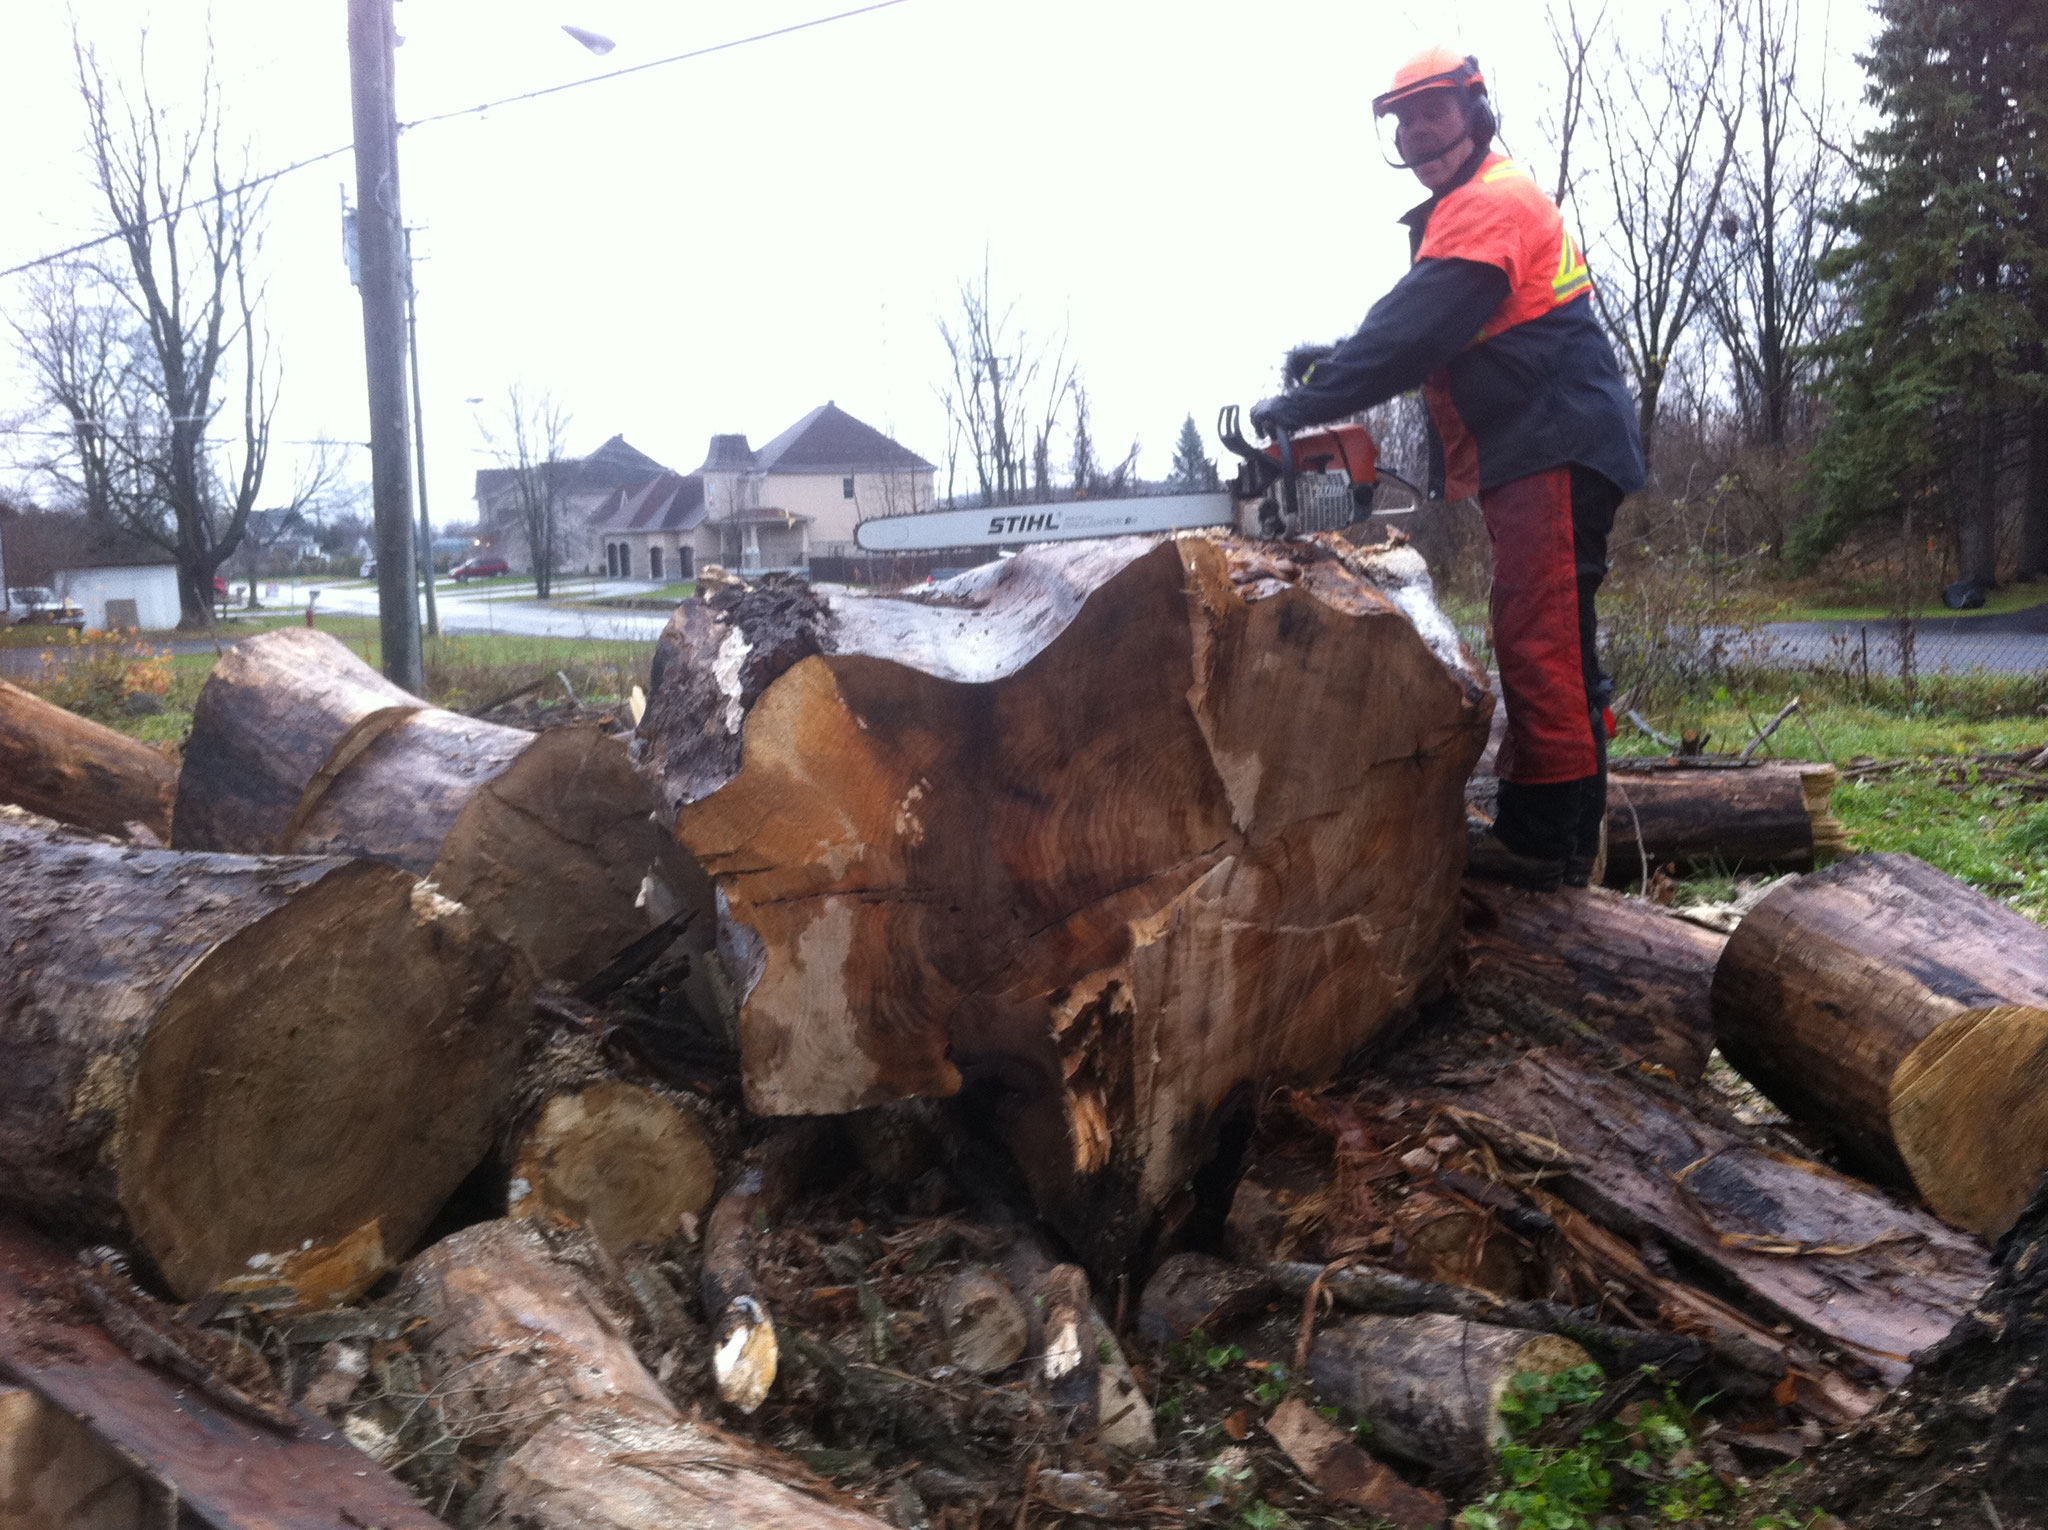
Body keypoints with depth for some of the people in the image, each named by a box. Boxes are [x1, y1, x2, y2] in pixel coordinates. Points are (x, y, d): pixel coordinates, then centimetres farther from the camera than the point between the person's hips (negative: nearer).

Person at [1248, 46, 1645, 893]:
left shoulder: (1489, 203, -11)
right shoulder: (1465, 209, 23)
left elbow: (1416, 331, -21)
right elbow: (1421, 330, 21)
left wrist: (1302, 403, -18)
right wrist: (1339, 358, 4)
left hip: (1556, 452, -11)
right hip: (1533, 458, 11)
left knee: (1539, 642, -12)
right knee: (1551, 647, 12)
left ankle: (1541, 840, -10)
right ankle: (1563, 834, 18)